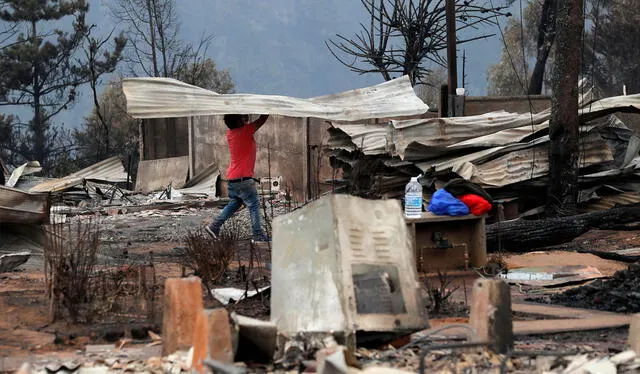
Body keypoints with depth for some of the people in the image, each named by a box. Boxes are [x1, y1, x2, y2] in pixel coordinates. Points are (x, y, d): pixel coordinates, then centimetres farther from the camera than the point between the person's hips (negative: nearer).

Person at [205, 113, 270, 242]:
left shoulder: (230, 133, 7)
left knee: (235, 203, 22)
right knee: (254, 205, 0)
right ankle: (258, 235, -1)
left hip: (232, 178, 8)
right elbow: (263, 119, -10)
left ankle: (214, 226, 16)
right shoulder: (245, 131, -15)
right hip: (243, 178, -8)